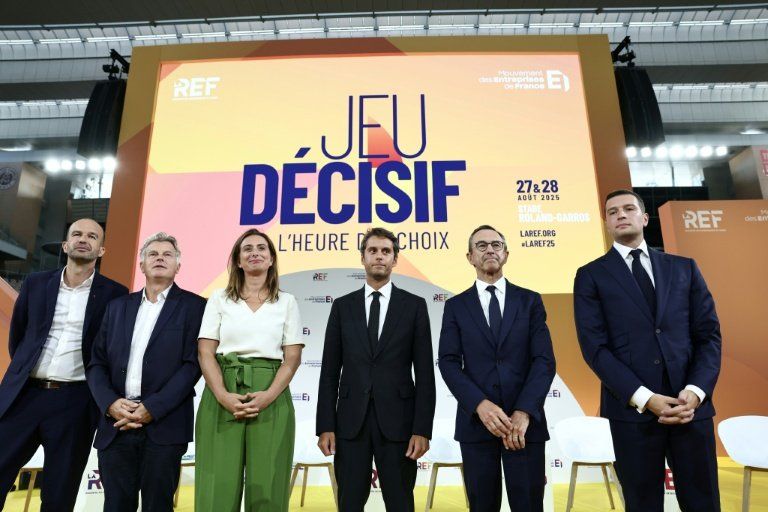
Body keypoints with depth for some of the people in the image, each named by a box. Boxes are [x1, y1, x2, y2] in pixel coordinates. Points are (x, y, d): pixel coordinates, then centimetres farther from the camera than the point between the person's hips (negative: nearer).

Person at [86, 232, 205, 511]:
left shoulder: (194, 306, 2)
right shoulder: (117, 306, 15)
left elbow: (193, 364, -7)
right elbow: (97, 362, 9)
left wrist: (152, 409, -14)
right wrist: (110, 403, -8)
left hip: (164, 425, -3)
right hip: (116, 425, 3)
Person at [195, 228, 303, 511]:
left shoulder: (287, 301, 8)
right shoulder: (219, 299, 9)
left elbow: (292, 357, 2)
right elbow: (205, 353, 1)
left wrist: (269, 395, -13)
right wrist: (223, 396, -14)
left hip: (271, 398, 0)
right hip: (222, 395, 0)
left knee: (266, 488, 3)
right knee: (218, 488, 1)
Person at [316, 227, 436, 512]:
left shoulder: (414, 306, 2)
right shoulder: (343, 306, 6)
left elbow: (425, 373, -1)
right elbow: (330, 371, 5)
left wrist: (423, 429, -7)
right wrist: (325, 426, -1)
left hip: (397, 420, -1)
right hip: (351, 421, 1)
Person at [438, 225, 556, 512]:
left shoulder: (530, 301, 7)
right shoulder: (455, 306, 6)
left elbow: (544, 360, -2)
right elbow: (448, 363, -3)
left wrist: (524, 411, -15)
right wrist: (480, 405, -17)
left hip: (524, 421, 0)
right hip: (475, 421, 0)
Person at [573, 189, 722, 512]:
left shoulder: (684, 267, 12)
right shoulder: (591, 275, 2)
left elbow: (709, 334, 7)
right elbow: (594, 347, -6)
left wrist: (696, 391, -8)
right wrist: (644, 398, -14)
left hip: (692, 404, 3)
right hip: (633, 409, -2)